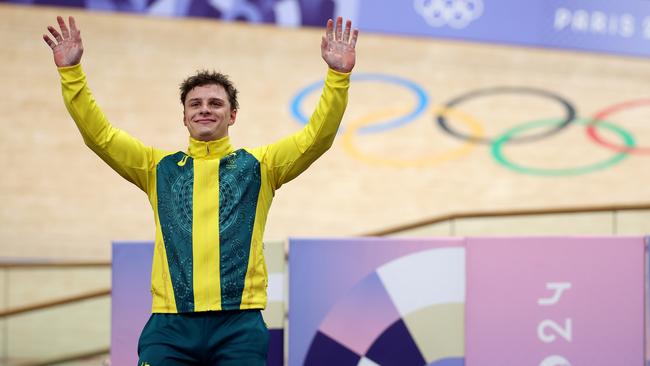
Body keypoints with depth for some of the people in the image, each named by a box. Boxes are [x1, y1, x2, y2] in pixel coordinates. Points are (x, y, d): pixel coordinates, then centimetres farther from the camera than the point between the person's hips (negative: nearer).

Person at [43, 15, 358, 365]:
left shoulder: (258, 165, 13)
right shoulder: (159, 167, 16)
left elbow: (317, 136, 3)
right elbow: (98, 133, 9)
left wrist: (338, 75, -9)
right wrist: (71, 71, -1)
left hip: (239, 323, -1)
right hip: (170, 324, 1)